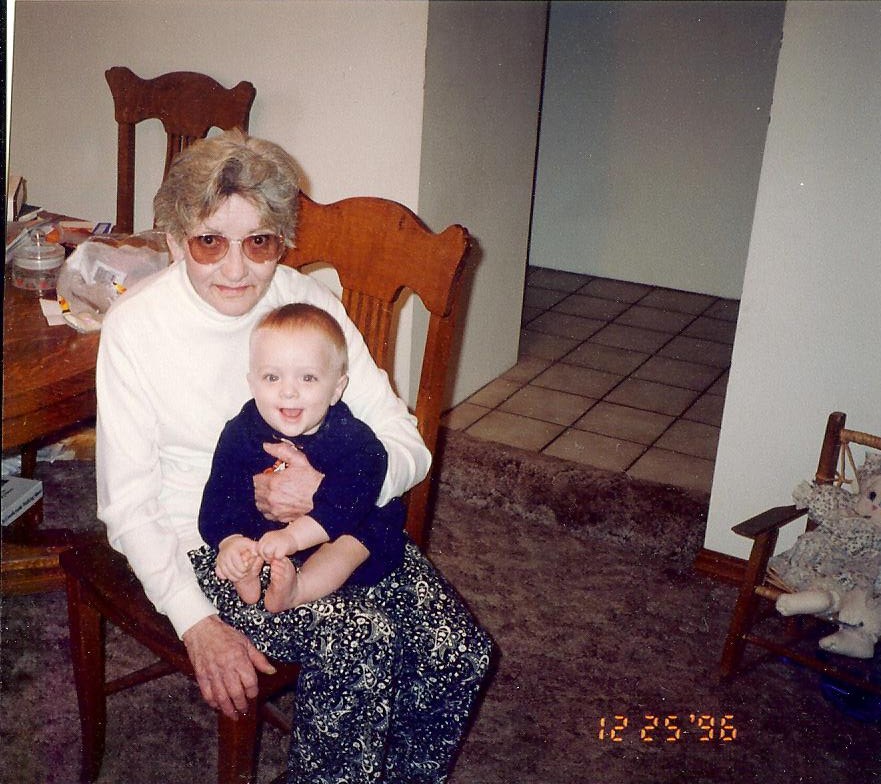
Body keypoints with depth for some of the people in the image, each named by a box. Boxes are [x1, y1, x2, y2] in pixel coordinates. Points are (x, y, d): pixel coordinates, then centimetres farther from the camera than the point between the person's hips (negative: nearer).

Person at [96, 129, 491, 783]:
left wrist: (328, 489, -27)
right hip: (202, 537, -3)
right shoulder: (136, 327, -13)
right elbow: (127, 503, -11)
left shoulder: (311, 302, -5)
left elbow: (407, 445, -6)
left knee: (459, 652, -15)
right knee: (360, 643, -28)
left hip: (327, 525, 4)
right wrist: (197, 622, -23)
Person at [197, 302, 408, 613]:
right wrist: (230, 542, -36)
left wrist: (293, 536, -45)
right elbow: (222, 495, -17)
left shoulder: (353, 439, -20)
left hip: (327, 540, -3)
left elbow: (344, 504, -31)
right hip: (257, 531, 3)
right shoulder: (240, 433, -11)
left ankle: (297, 589, -39)